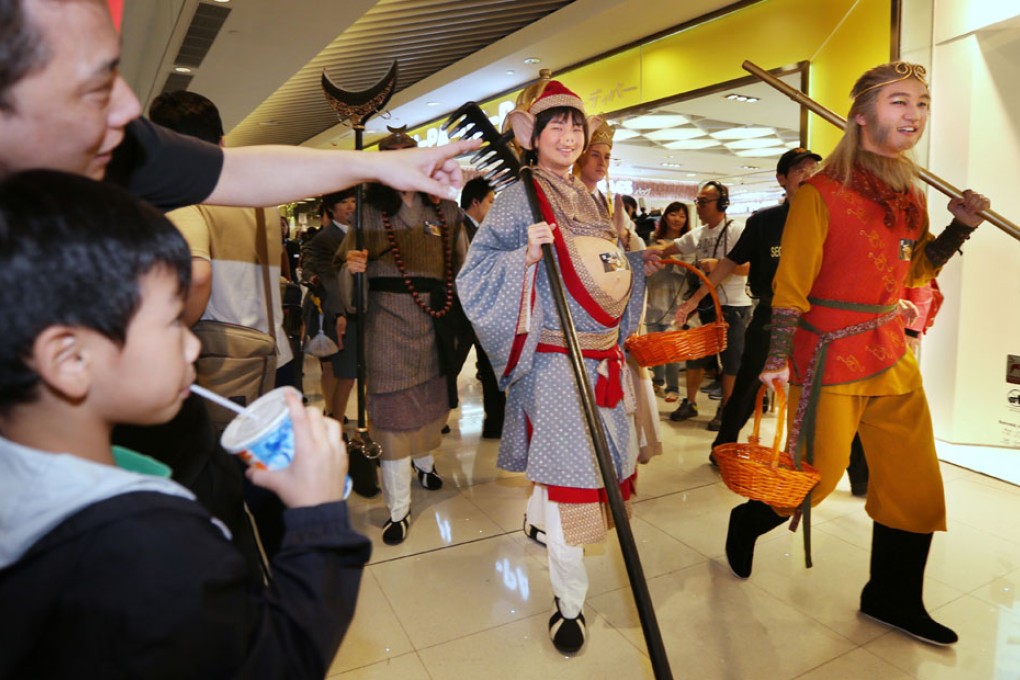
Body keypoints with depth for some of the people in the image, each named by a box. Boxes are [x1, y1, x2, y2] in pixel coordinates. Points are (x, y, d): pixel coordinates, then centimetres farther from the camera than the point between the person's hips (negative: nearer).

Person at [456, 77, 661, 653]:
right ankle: (570, 602, 18)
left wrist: (639, 264, 9)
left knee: (601, 460, 19)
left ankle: (539, 516, 49)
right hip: (555, 361, -7)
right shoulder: (518, 200, -7)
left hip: (605, 356, 8)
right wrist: (524, 255, -30)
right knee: (568, 472, -2)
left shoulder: (592, 201, 14)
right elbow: (475, 278, -15)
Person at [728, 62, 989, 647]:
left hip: (894, 357, 7)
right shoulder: (822, 193, -11)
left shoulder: (911, 194, 11)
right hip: (830, 358, -7)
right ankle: (747, 523, 33)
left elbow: (916, 270, 21)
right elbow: (791, 284, -13)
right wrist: (777, 360, -15)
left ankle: (894, 598, 29)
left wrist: (961, 227, 5)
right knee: (817, 475, 3)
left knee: (917, 486, 10)